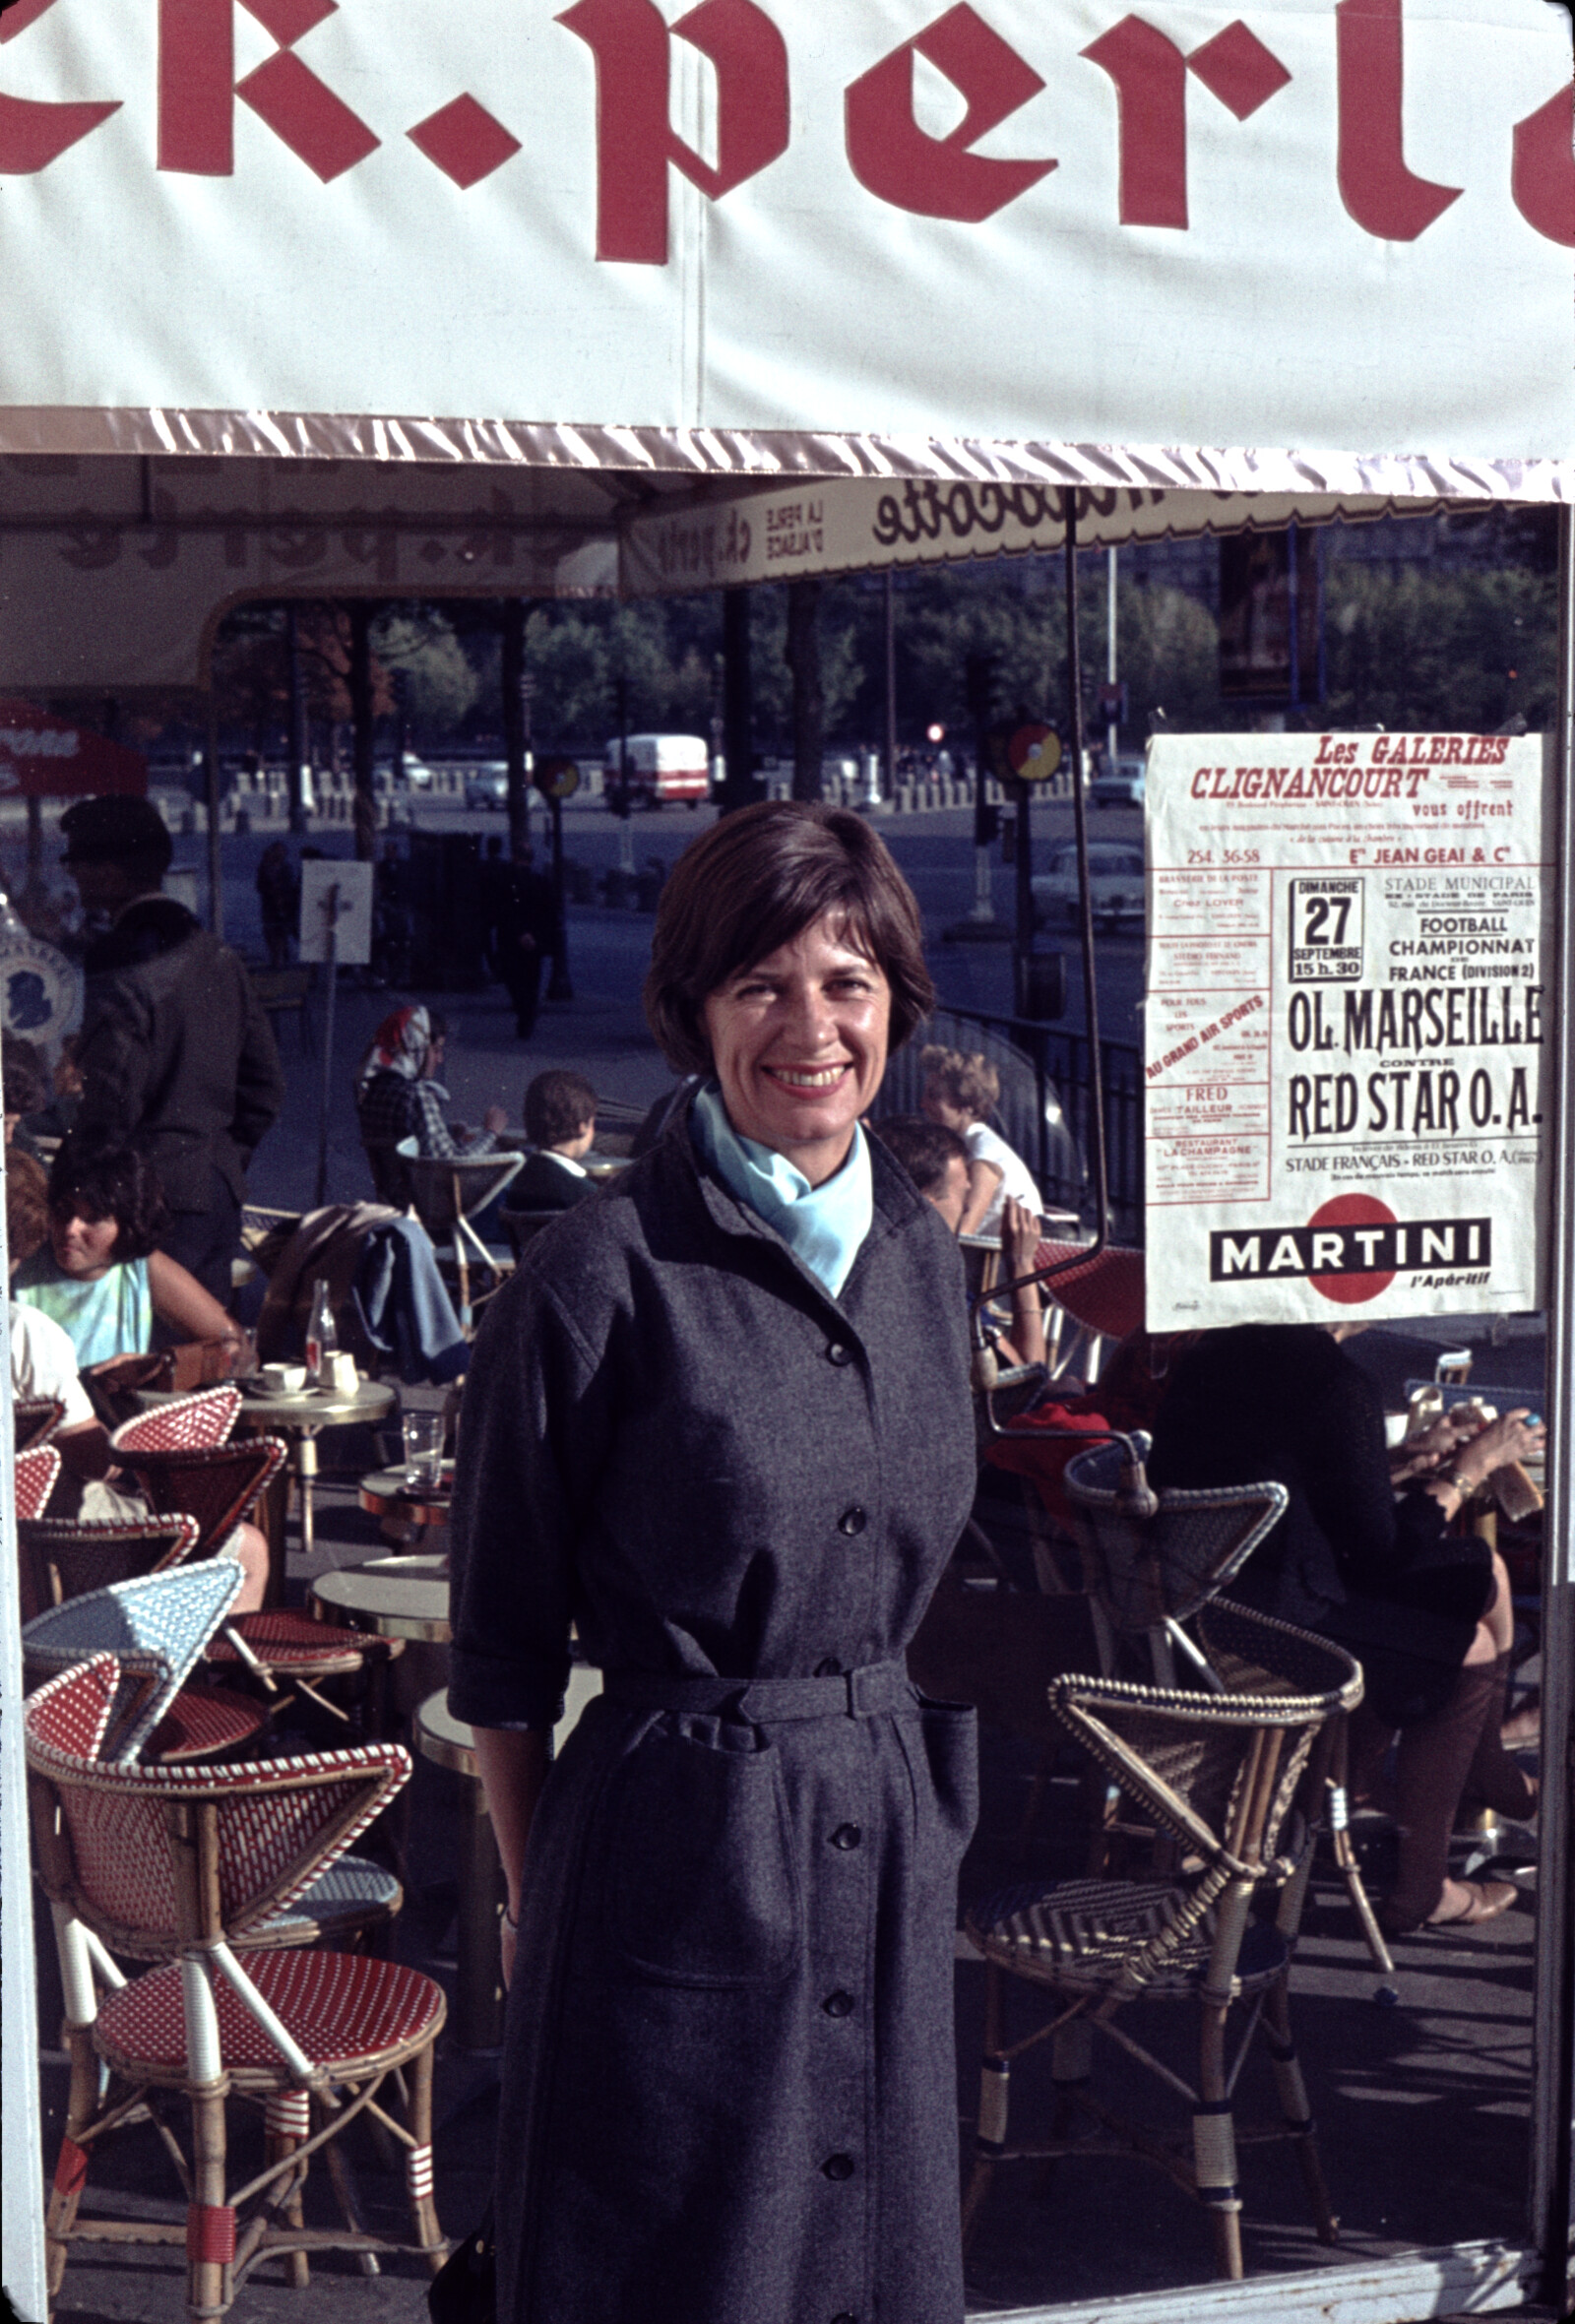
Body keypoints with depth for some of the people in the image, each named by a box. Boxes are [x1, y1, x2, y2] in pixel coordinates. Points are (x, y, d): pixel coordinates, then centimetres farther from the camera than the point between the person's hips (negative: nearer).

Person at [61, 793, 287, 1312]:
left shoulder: (120, 980, -17)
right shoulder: (219, 958, 8)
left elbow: (108, 1111, -18)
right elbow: (265, 1083, 14)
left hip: (156, 1194, -8)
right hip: (220, 1189, 8)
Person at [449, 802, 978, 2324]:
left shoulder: (924, 1256, 6)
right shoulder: (605, 1273, -13)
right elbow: (503, 1641, -5)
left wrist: (935, 1804, 16)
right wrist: (537, 1895, 0)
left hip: (890, 1845, 6)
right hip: (679, 1847, -6)